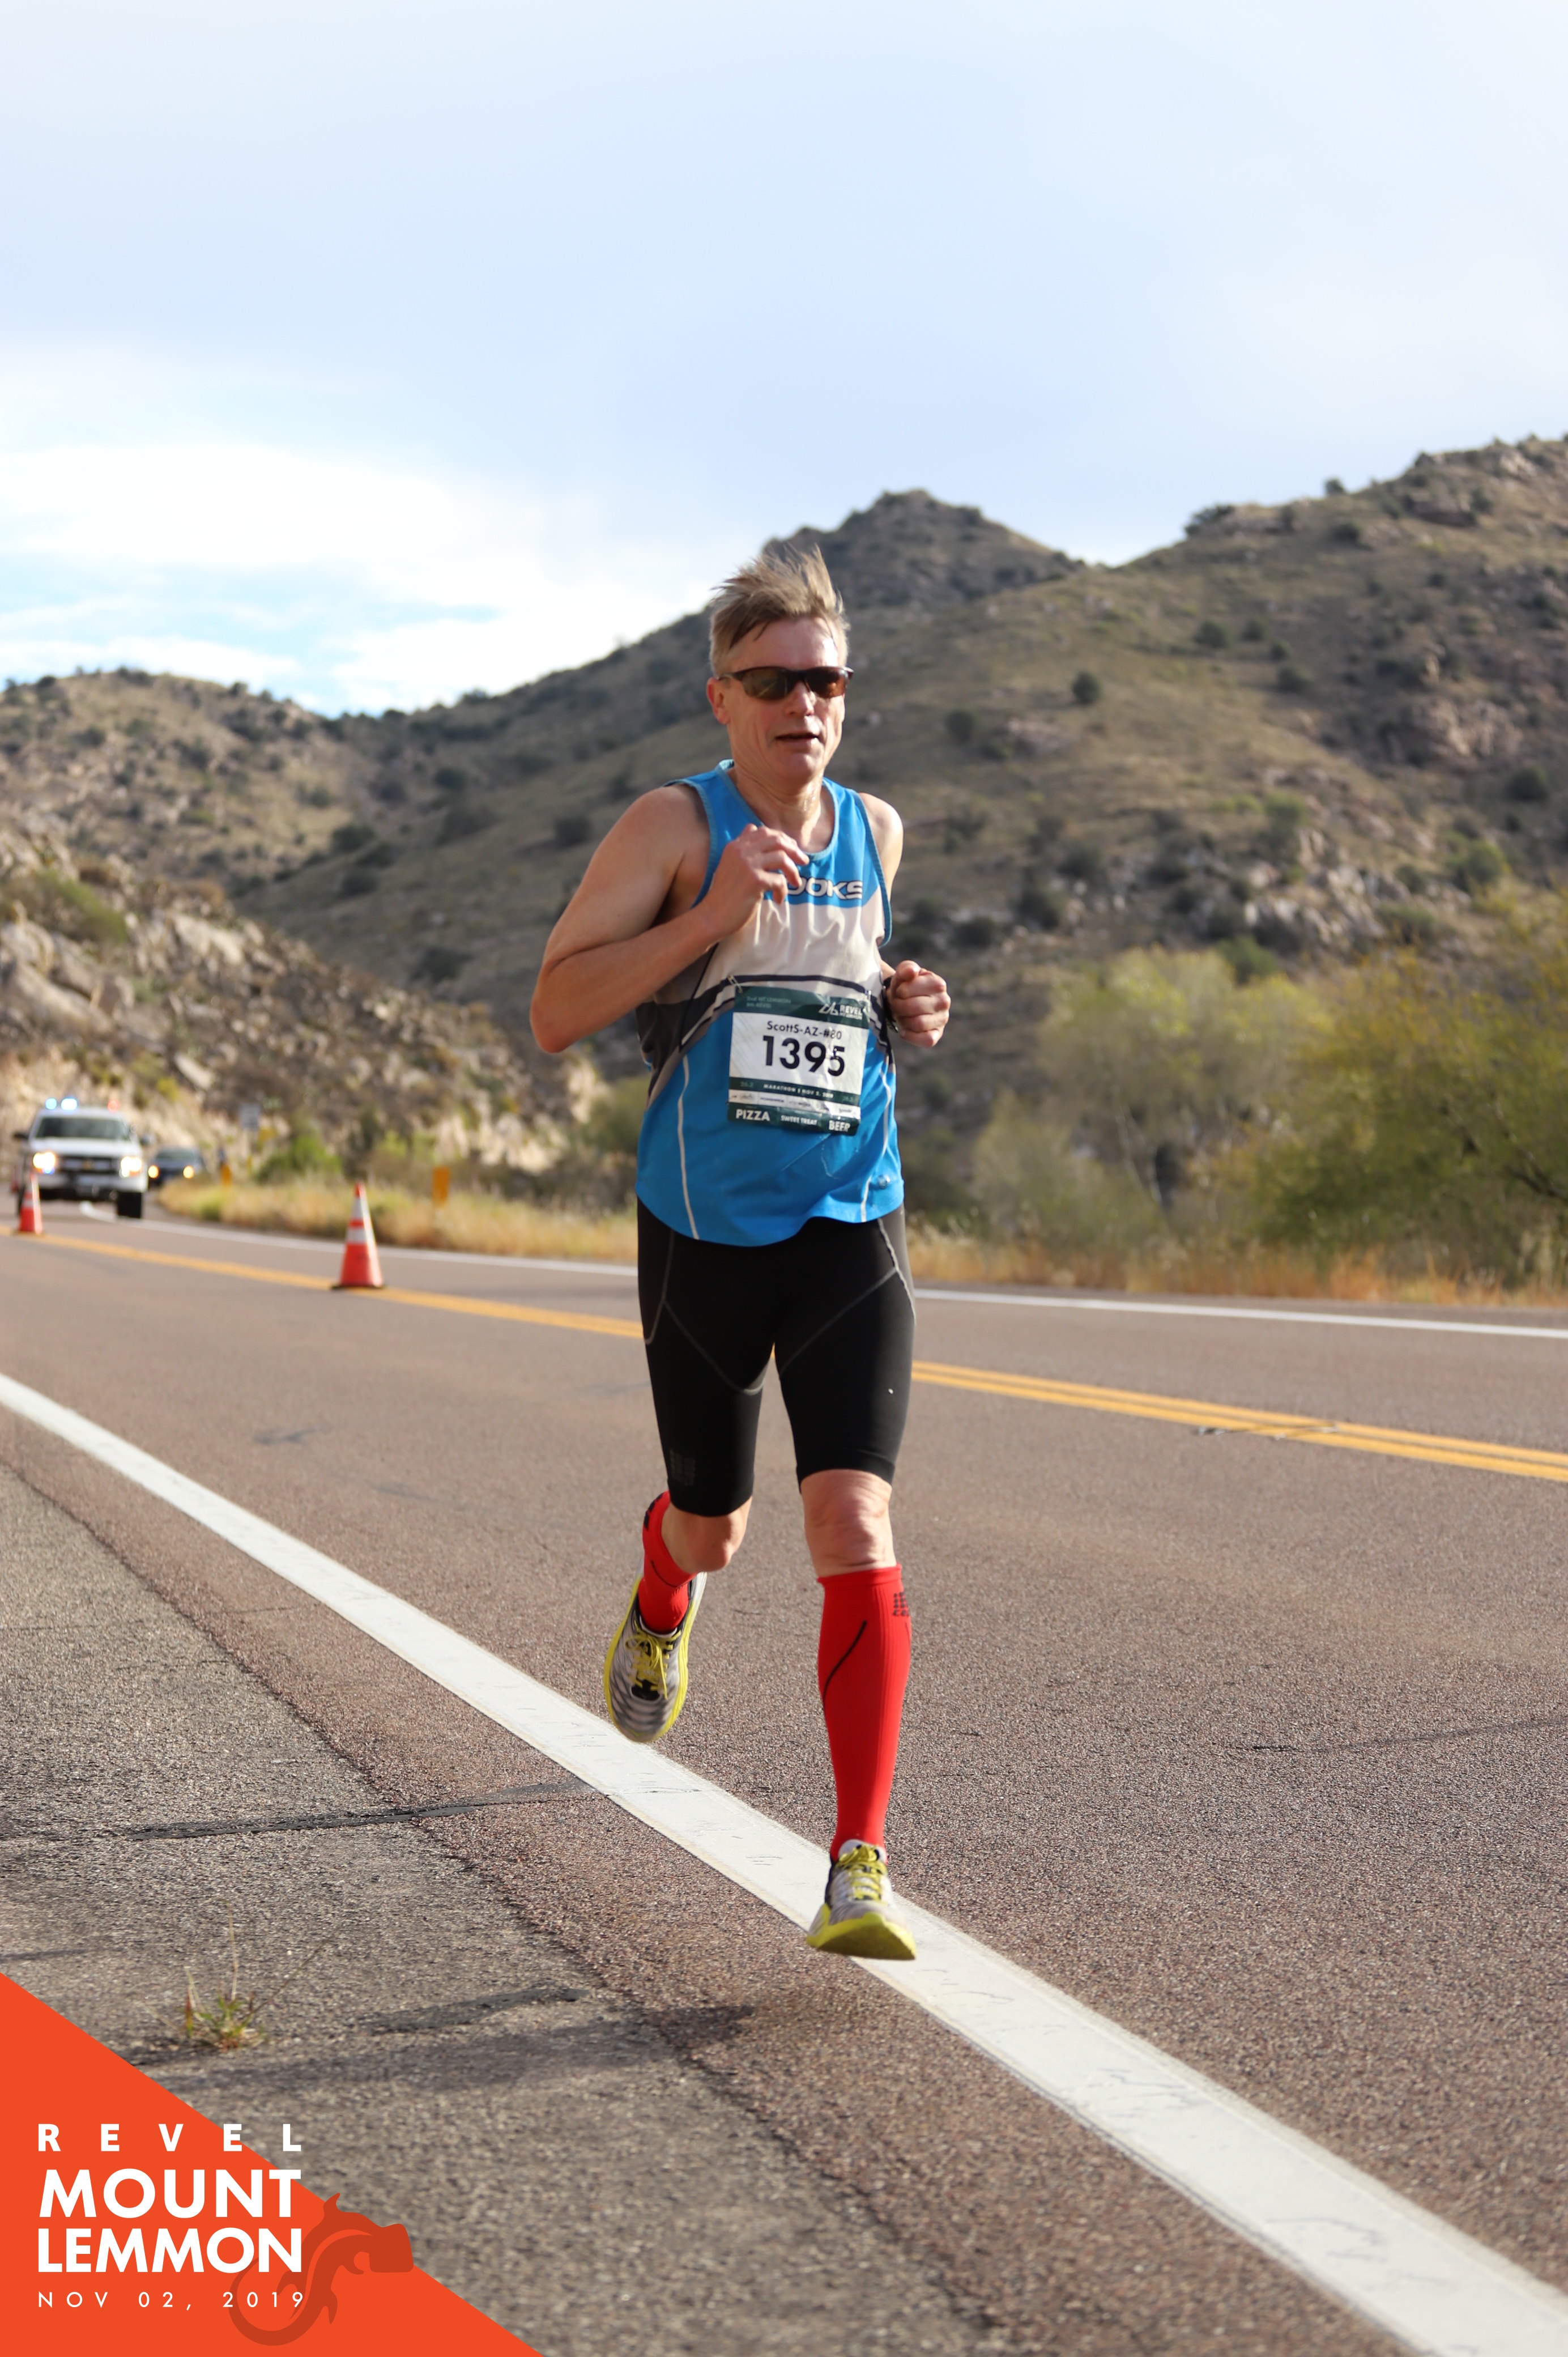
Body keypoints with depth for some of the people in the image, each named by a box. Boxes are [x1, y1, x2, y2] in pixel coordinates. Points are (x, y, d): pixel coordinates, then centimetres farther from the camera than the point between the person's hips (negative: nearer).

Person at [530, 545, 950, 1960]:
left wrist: (907, 1009, 4)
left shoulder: (873, 831, 7)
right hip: (703, 1235, -1)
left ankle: (860, 1869, -13)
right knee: (713, 1524, 16)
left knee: (855, 1527, -15)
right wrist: (714, 915, -25)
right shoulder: (675, 826, -7)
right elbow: (555, 1012, -15)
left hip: (850, 1231, 2)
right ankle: (663, 1609, 56)